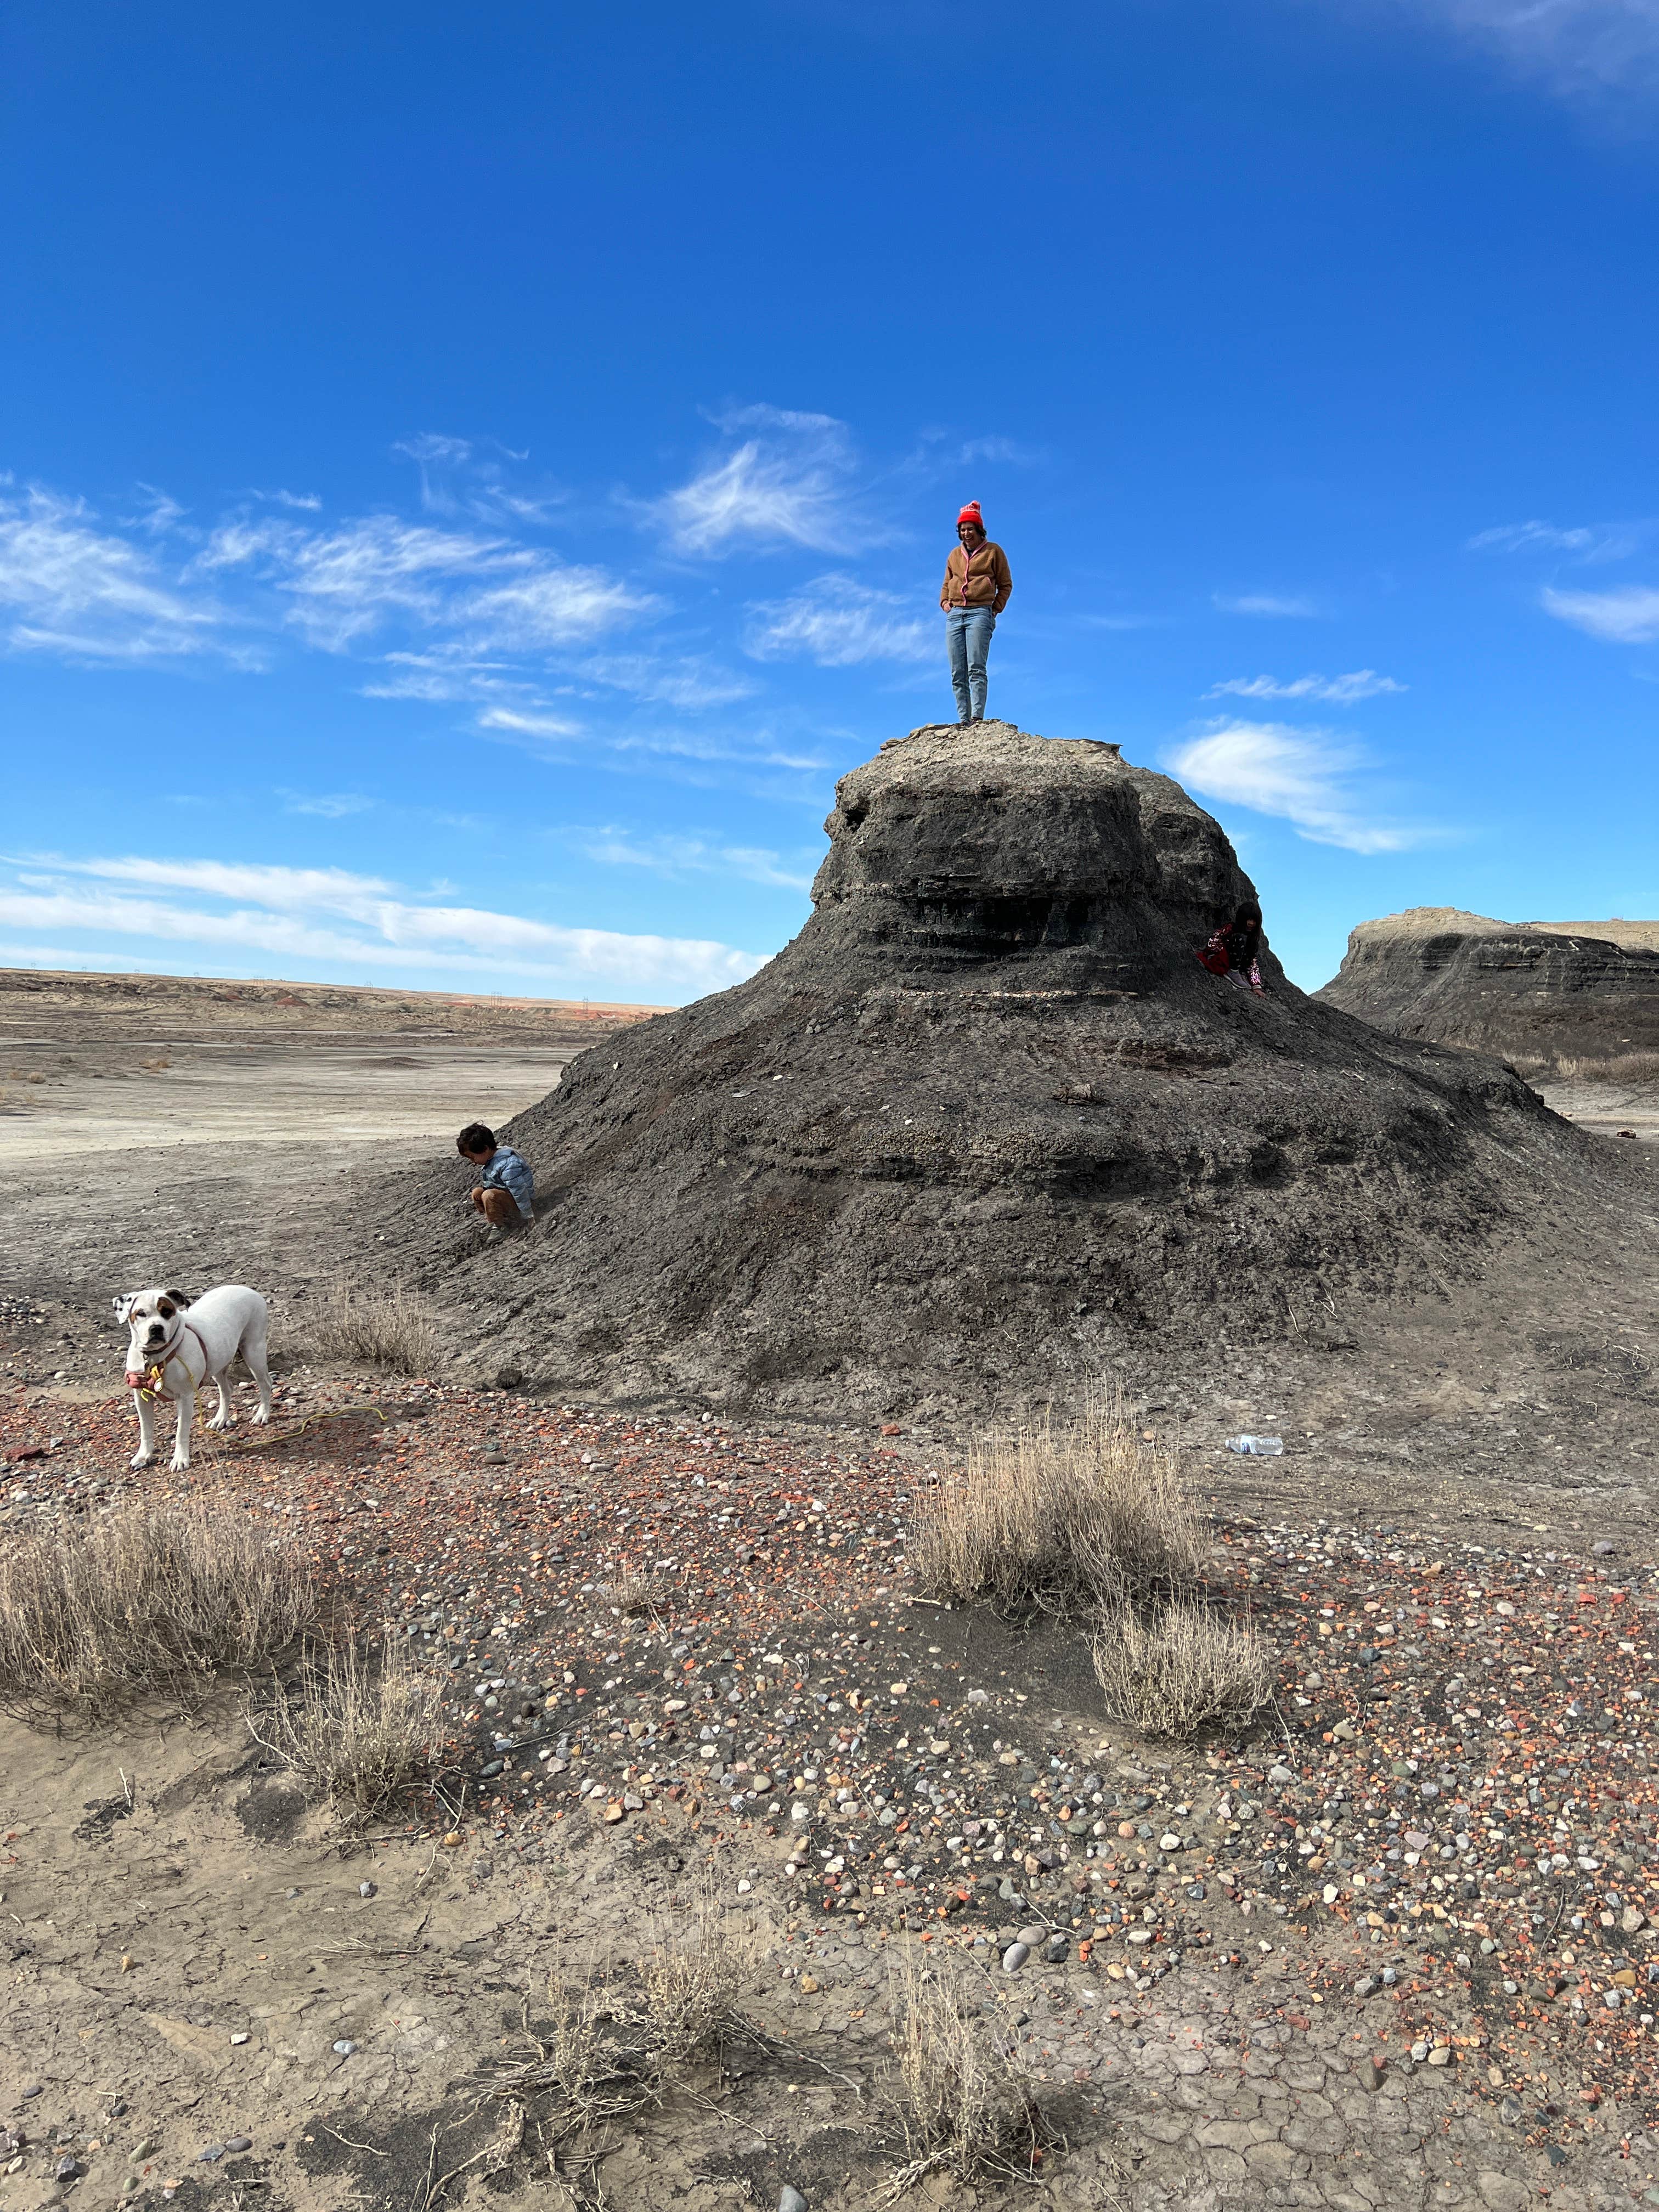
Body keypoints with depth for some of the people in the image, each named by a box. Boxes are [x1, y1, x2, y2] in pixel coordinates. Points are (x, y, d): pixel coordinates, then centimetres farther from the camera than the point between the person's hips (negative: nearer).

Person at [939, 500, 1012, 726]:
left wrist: (995, 609, -2)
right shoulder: (955, 554, 21)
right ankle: (963, 720, -5)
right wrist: (944, 602, 11)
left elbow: (1006, 584, 8)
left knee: (976, 668, -18)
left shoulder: (993, 551, 7)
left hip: (979, 613, -5)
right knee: (957, 673, -3)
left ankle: (977, 717, -25)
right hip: (954, 615, 5)